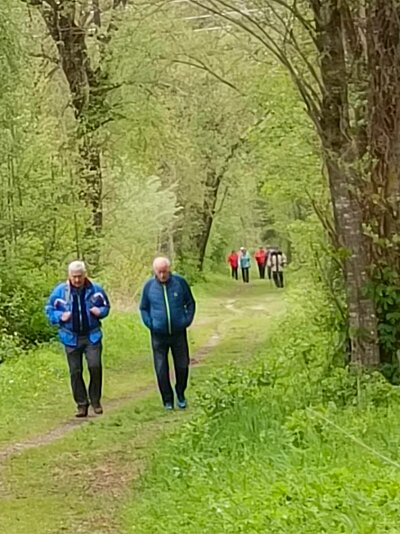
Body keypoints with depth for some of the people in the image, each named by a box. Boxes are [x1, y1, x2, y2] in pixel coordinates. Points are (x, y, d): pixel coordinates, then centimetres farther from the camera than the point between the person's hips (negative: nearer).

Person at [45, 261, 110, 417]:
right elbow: (49, 310, 8)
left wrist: (100, 312, -9)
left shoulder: (96, 290, 0)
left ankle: (96, 401, 4)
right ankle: (82, 404, 15)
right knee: (75, 372, 4)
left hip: (92, 336, -1)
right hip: (71, 338, 1)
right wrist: (60, 316, -11)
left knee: (95, 366, -14)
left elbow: (106, 306, 13)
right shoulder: (60, 291, -3)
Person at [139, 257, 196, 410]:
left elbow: (190, 303, 8)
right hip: (159, 335, 0)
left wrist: (187, 320, -2)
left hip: (179, 333, 0)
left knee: (182, 366, 8)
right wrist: (150, 324, -2)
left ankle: (180, 394, 30)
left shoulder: (180, 282, -4)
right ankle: (167, 399, 17)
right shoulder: (149, 286, -3)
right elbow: (143, 308, 10)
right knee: (161, 369, 3)